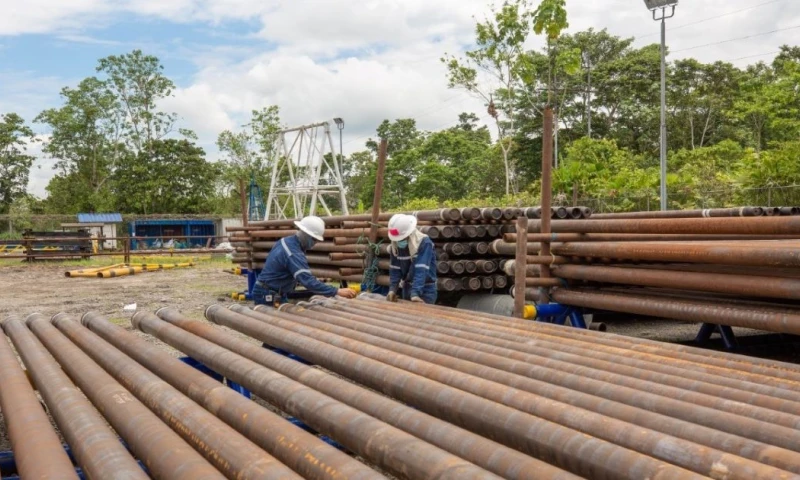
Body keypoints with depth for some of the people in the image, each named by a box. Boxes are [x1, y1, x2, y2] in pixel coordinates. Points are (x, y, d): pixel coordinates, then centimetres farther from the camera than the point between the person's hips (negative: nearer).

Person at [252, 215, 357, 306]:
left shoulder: (287, 241, 3)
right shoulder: (294, 254, -28)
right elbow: (309, 282, -37)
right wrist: (338, 291, -39)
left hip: (272, 292, 10)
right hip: (268, 296, -10)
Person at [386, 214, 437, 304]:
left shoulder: (425, 243, -24)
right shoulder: (395, 246, -6)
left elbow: (421, 270, -33)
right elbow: (394, 269, -4)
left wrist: (415, 293, -41)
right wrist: (393, 289, -20)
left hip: (425, 290, -6)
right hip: (407, 289, 6)